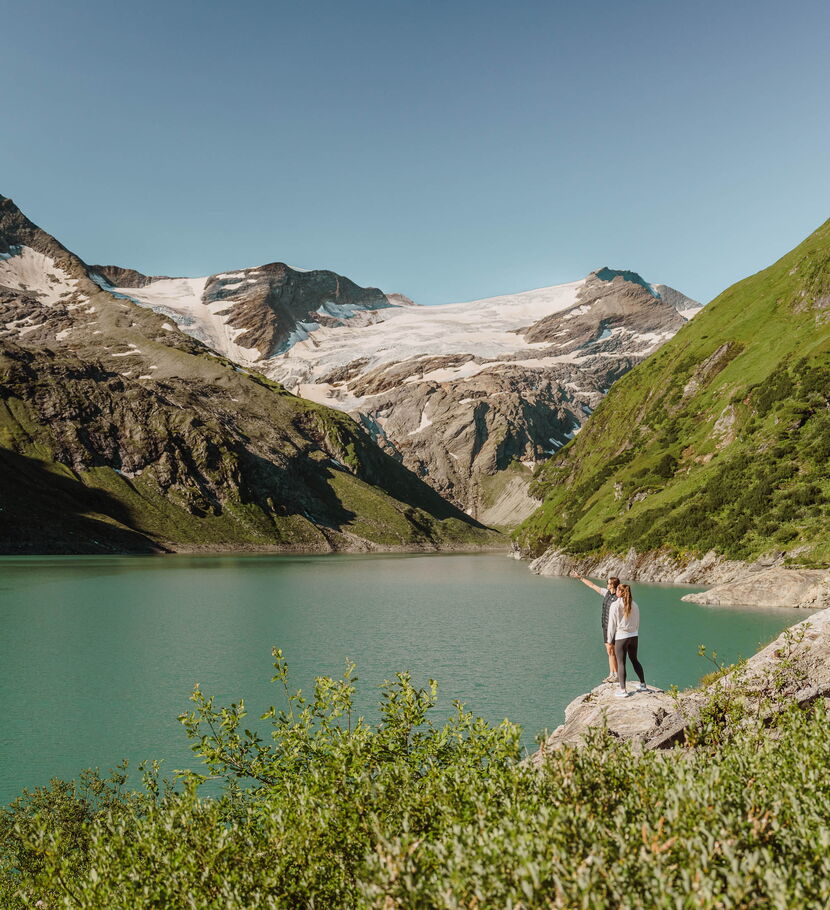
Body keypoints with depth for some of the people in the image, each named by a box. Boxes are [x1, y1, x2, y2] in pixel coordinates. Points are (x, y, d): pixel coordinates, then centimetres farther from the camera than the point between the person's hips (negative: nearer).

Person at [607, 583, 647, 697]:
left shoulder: (615, 605, -12)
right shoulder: (634, 605, 4)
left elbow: (612, 623, -9)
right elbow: (637, 622, 11)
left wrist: (610, 639, 0)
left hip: (621, 637, -6)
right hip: (634, 636, 6)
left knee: (621, 663, 1)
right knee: (634, 660, 21)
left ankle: (623, 690, 1)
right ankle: (643, 685, 28)